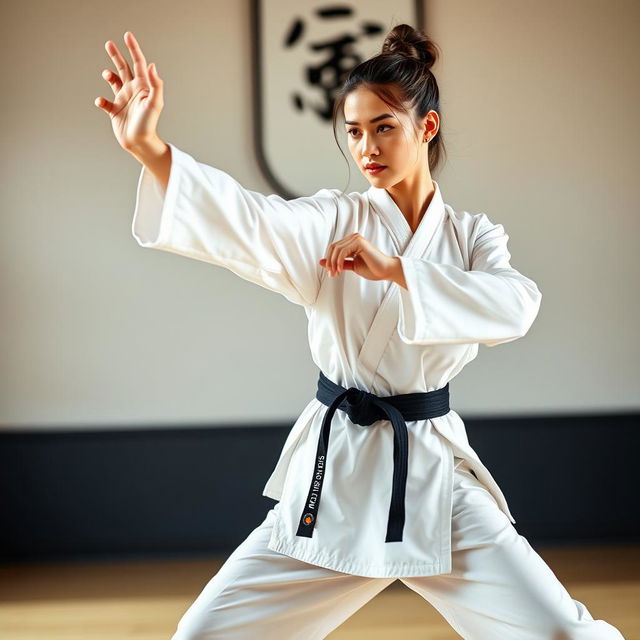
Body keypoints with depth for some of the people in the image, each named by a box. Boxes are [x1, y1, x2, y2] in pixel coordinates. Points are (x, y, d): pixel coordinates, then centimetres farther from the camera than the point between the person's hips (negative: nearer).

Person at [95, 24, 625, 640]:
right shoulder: (334, 223, -2)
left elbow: (514, 306, -19)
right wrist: (148, 147, -40)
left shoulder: (473, 236, 3)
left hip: (435, 474, 0)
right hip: (334, 475, 0)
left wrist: (394, 269, -28)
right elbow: (248, 222, -23)